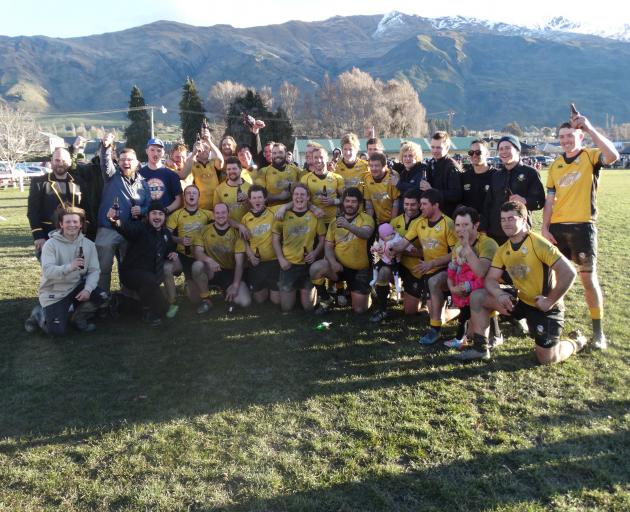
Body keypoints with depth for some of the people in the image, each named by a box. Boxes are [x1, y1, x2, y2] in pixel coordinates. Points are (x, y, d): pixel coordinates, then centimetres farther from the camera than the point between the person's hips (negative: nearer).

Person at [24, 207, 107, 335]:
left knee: (101, 296, -22)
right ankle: (39, 314, 19)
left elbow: (94, 270, -8)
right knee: (58, 331, -15)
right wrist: (70, 267, -44)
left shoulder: (88, 244, -3)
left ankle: (78, 317, 8)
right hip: (54, 293, -4)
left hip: (76, 287, 4)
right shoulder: (51, 244, -14)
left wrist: (87, 289, -26)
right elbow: (47, 271, -26)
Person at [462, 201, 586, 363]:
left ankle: (577, 343, 28)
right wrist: (500, 295, -24)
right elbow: (491, 279, -3)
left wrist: (551, 301, -21)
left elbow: (569, 273, -27)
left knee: (546, 359, -4)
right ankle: (481, 348, 2)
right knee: (477, 296, -8)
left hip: (544, 307, -6)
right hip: (521, 300, 6)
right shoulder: (502, 250, -2)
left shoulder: (539, 244, -23)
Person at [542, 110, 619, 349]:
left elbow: (612, 155, -24)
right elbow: (550, 199, 11)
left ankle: (598, 331, 9)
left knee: (588, 278, -2)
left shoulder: (590, 156, 0)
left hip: (583, 226, -4)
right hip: (557, 227, 4)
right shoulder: (555, 165, 12)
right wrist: (545, 228, 3)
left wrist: (589, 128, -24)